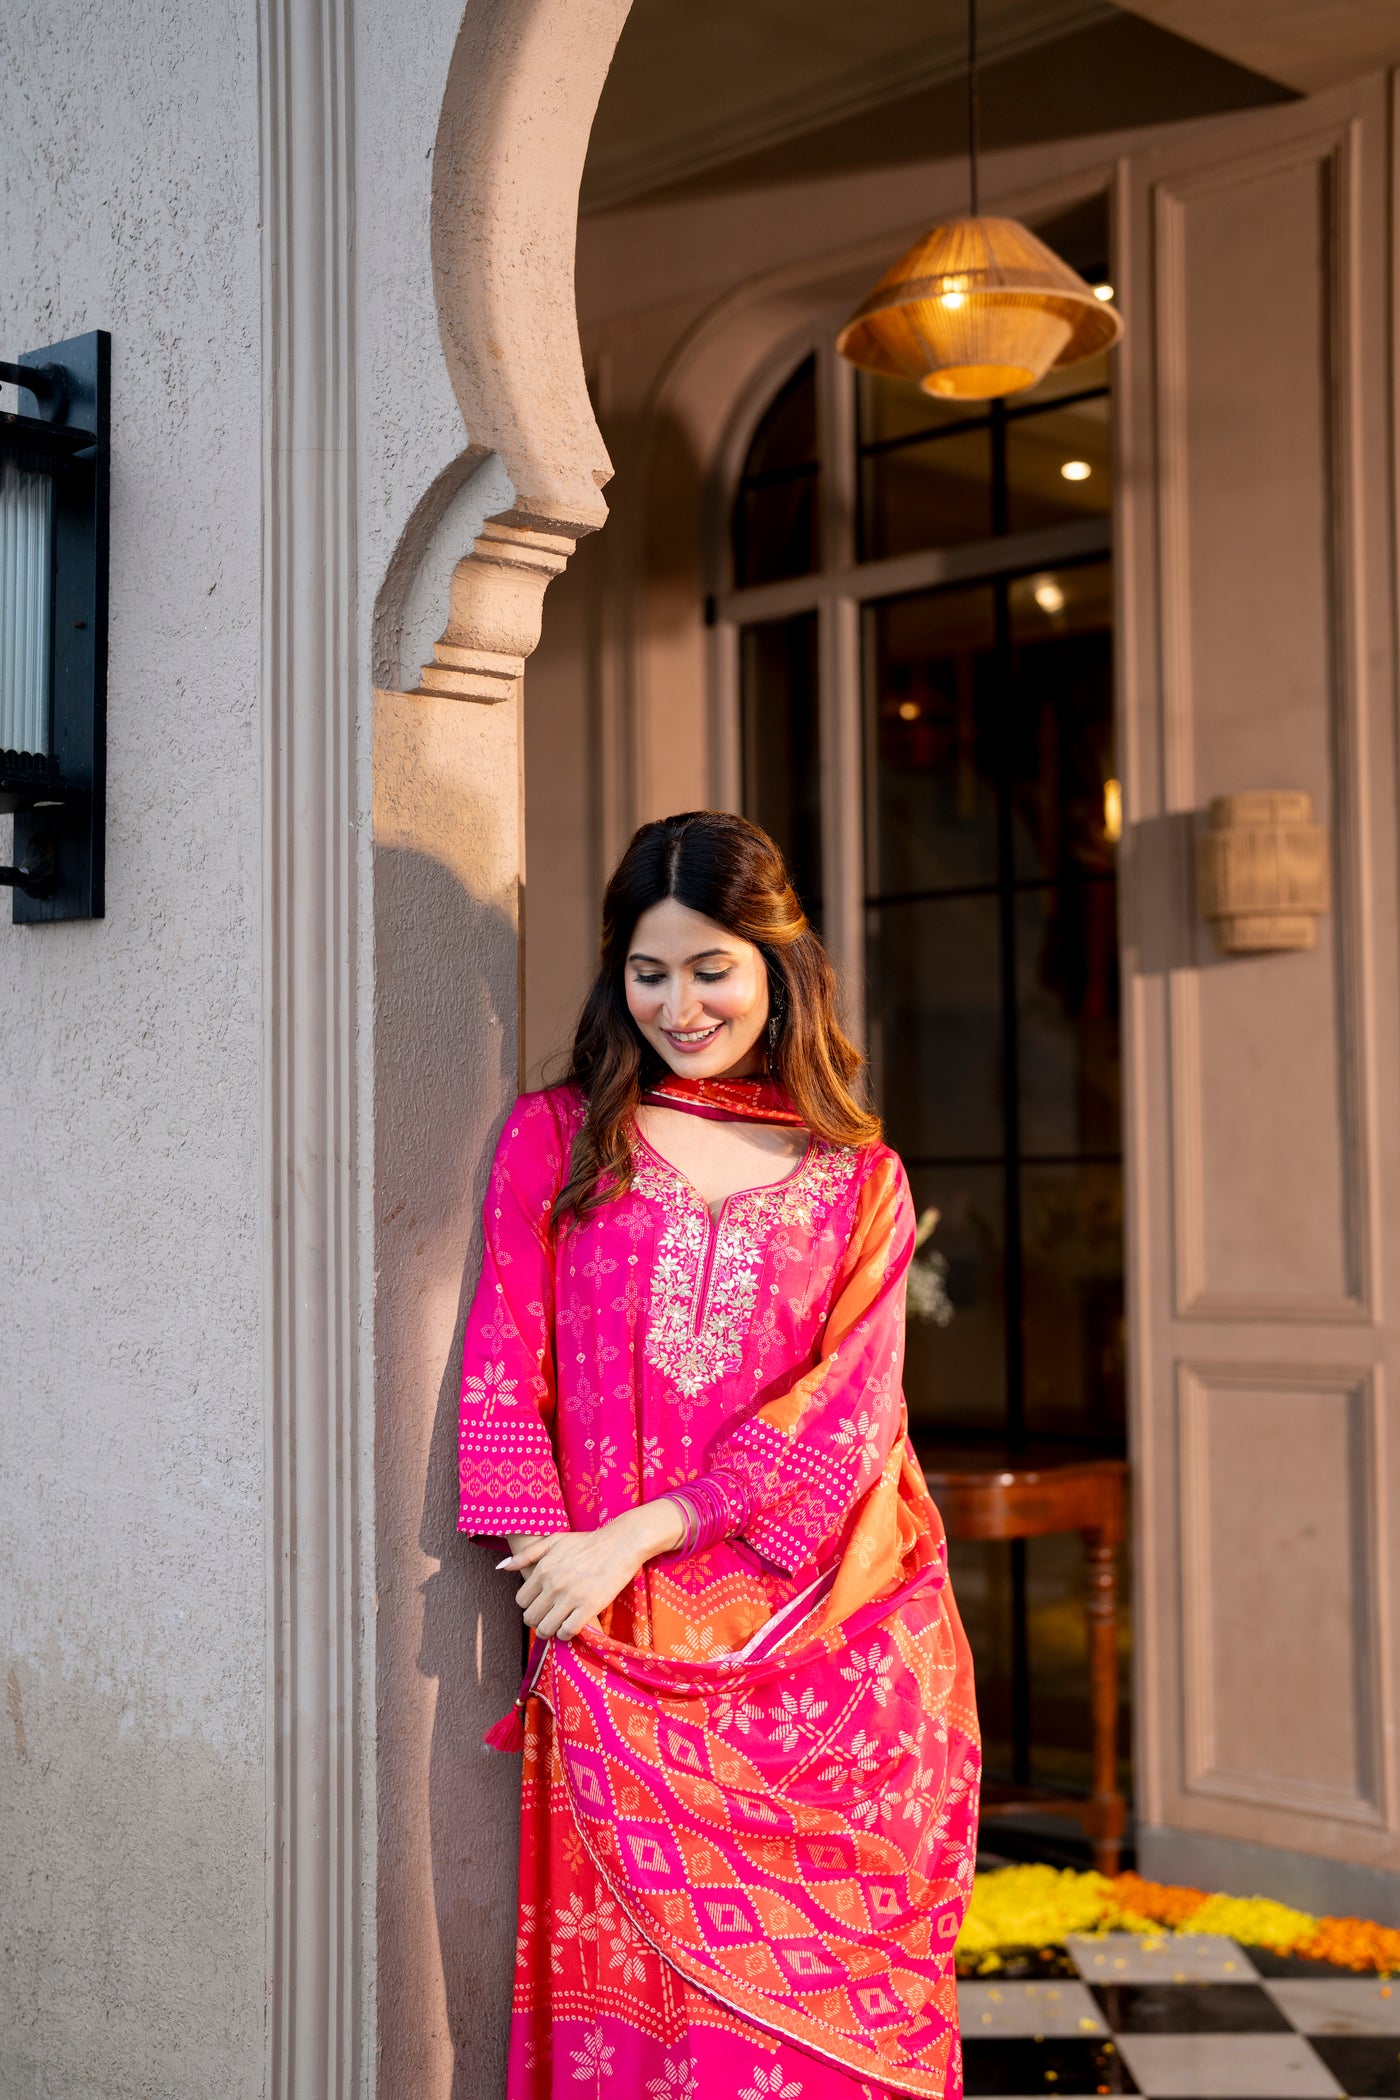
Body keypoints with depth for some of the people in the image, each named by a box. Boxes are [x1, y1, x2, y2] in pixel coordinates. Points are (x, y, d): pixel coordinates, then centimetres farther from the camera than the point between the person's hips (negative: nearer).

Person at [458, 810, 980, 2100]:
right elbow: (505, 1365, 2)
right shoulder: (557, 1135, 9)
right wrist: (555, 1560, -12)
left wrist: (633, 1535, -11)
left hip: (833, 1650, 1)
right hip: (625, 1655, 0)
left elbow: (843, 1410, -1)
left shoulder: (858, 1177, 10)